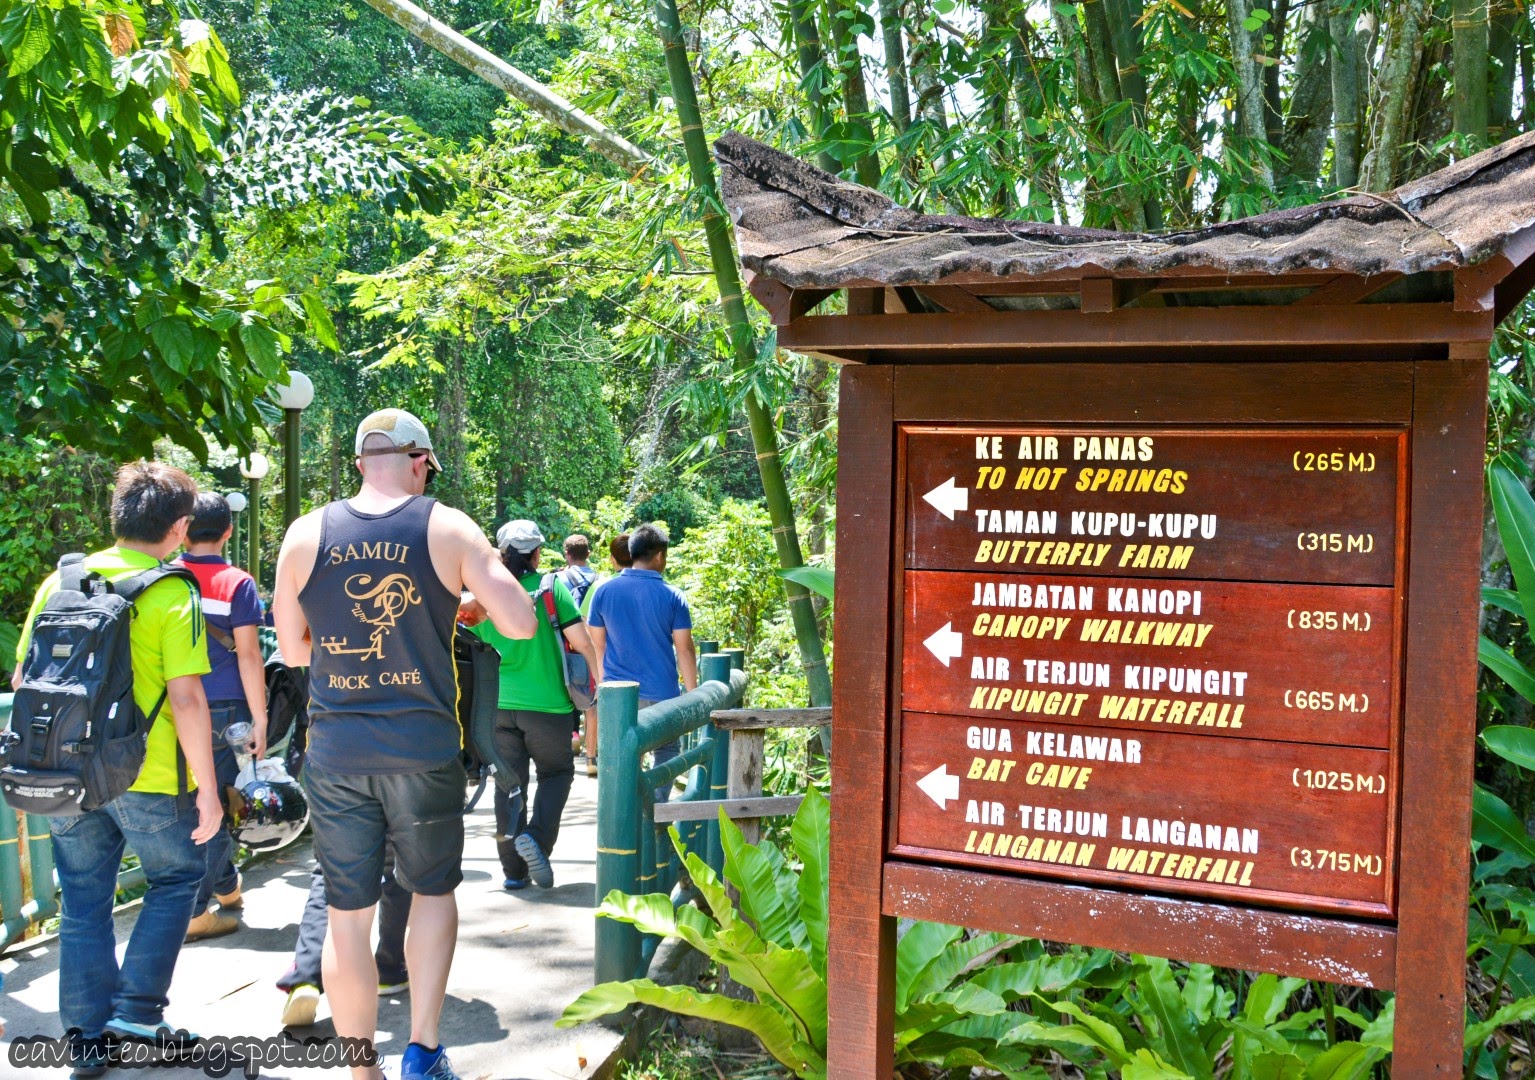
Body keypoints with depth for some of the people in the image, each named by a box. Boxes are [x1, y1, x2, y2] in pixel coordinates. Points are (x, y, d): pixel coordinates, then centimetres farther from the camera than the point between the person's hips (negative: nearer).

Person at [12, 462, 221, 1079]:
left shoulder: (60, 581, 5)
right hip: (149, 775, -5)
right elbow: (186, 700, -17)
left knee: (83, 902, 16)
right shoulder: (172, 595, -12)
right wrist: (207, 787, -11)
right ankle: (136, 1011, 12)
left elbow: (21, 679, 10)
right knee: (176, 879, 17)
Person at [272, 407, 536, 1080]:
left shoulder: (306, 534, 2)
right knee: (434, 891, 19)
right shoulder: (447, 529, -3)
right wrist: (472, 600, 12)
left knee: (347, 915, 9)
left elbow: (292, 650, 10)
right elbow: (521, 625, -6)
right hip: (424, 751, -1)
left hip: (335, 752, 1)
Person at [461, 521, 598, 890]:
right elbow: (581, 642, -10)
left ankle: (513, 870, 12)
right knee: (556, 772, 14)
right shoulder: (551, 586, -6)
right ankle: (537, 837, -9)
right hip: (547, 703, -3)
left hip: (499, 704, 3)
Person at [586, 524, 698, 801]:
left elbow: (597, 643, 7)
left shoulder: (605, 591, 0)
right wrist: (692, 692, 3)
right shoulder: (672, 596, -8)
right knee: (666, 752, 14)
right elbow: (684, 649, -6)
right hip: (662, 693, -2)